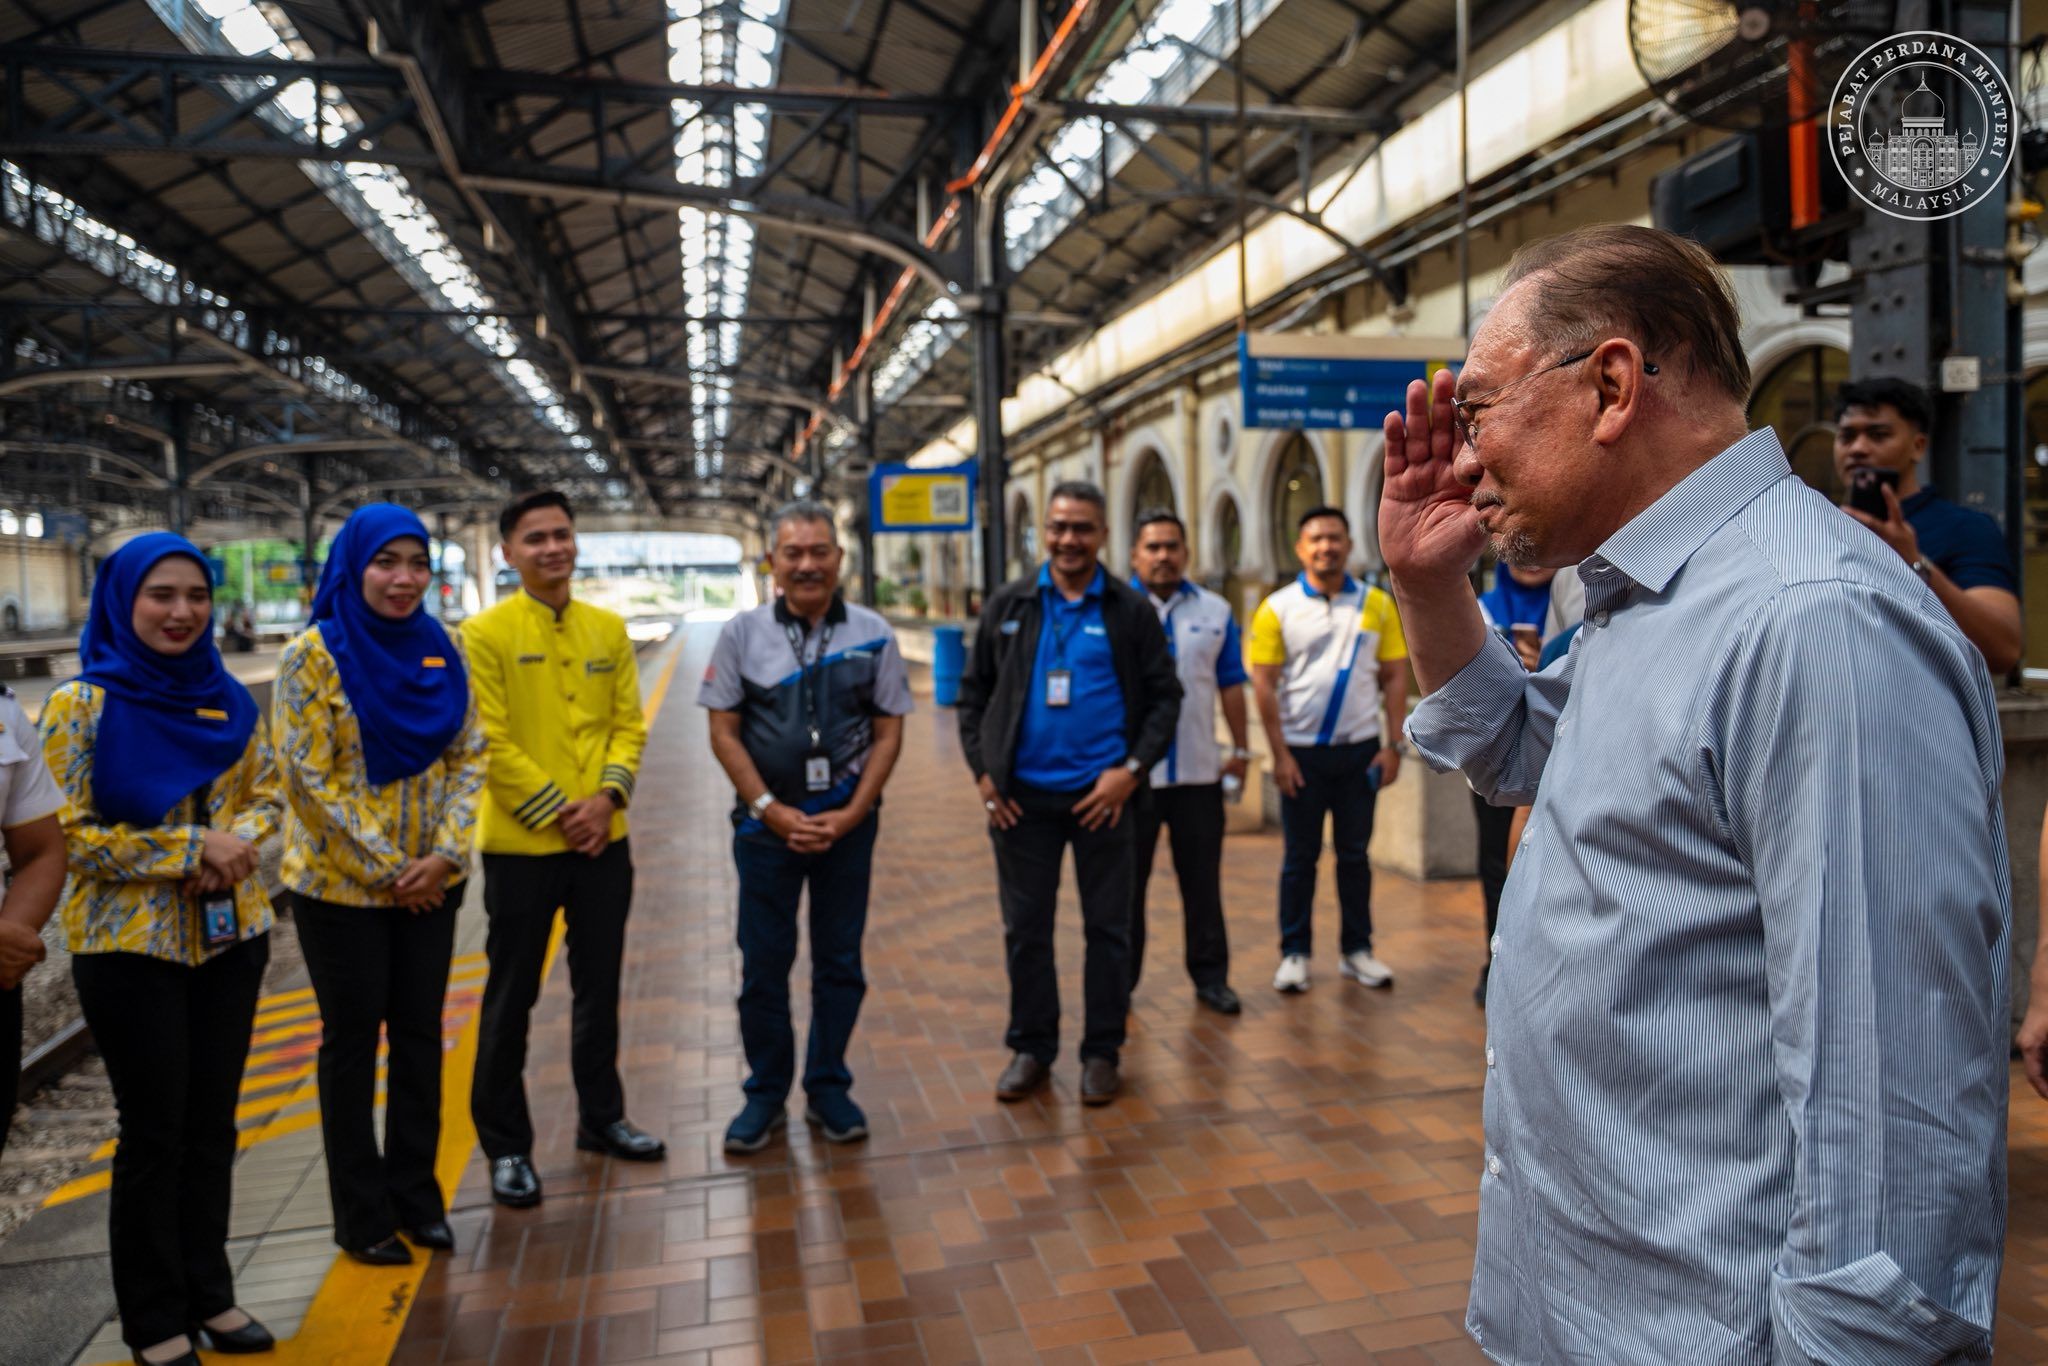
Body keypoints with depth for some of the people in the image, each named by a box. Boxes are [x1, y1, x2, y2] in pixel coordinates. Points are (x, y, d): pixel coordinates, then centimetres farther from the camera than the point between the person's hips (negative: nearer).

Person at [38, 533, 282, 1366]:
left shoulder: (226, 699, 4)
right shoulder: (81, 705, -9)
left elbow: (265, 790, 9)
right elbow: (67, 833, -14)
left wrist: (237, 842, -12)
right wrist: (191, 847, -19)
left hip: (230, 937, 4)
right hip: (131, 946, -4)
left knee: (212, 1122, 13)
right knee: (154, 1132, 6)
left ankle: (209, 1293, 28)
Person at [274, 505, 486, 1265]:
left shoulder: (439, 653, 2)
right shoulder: (314, 655, -11)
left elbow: (469, 758, 4)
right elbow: (309, 778, -14)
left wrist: (445, 853, -9)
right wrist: (385, 870, -14)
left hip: (431, 884, 4)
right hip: (341, 886, -4)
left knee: (419, 1034, 12)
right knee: (352, 1042, 8)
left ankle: (416, 1194, 27)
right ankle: (362, 1214, 23)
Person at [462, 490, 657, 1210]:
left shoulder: (609, 628, 7)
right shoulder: (486, 632, -7)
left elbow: (629, 722, 5)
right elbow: (490, 741, -12)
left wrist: (608, 795, -10)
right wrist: (556, 811, -14)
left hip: (604, 840, 5)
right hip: (521, 845, -4)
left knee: (599, 986, 16)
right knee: (511, 997, 7)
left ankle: (601, 1117, 33)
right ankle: (505, 1145, 22)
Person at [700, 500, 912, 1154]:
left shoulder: (872, 634, -2)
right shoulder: (743, 633, -2)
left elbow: (889, 731, 0)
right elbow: (724, 732, -1)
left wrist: (852, 813, -9)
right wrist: (771, 809, -9)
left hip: (848, 823, 1)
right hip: (766, 823, 0)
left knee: (840, 963, 10)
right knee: (763, 965, 8)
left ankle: (828, 1088, 27)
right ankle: (765, 1093, 25)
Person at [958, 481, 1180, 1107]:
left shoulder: (1130, 610, 0)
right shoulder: (1008, 605, 5)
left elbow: (1165, 696, 1)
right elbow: (974, 692, 9)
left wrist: (1131, 768, -10)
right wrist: (982, 770, -1)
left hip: (1101, 795, -1)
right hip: (1021, 796, 2)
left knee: (1107, 930, 8)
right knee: (1024, 930, 10)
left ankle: (1101, 1052, 22)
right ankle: (1030, 1048, 25)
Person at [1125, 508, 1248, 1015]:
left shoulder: (1214, 611, 7)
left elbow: (1231, 686, 11)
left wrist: (1240, 751, 9)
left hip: (1199, 771, 2)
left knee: (1203, 880, 10)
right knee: (1126, 882, 7)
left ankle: (1210, 976, 23)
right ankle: (1119, 980, 19)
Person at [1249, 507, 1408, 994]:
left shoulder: (1377, 604, 3)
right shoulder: (1277, 608, -3)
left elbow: (1395, 677, 4)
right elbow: (1264, 684, -5)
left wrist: (1393, 745, -3)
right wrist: (1280, 754, -10)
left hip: (1360, 749, 2)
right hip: (1301, 752, -2)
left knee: (1354, 853, 11)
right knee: (1300, 857, 7)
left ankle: (1357, 950, 22)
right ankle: (1294, 953, 17)